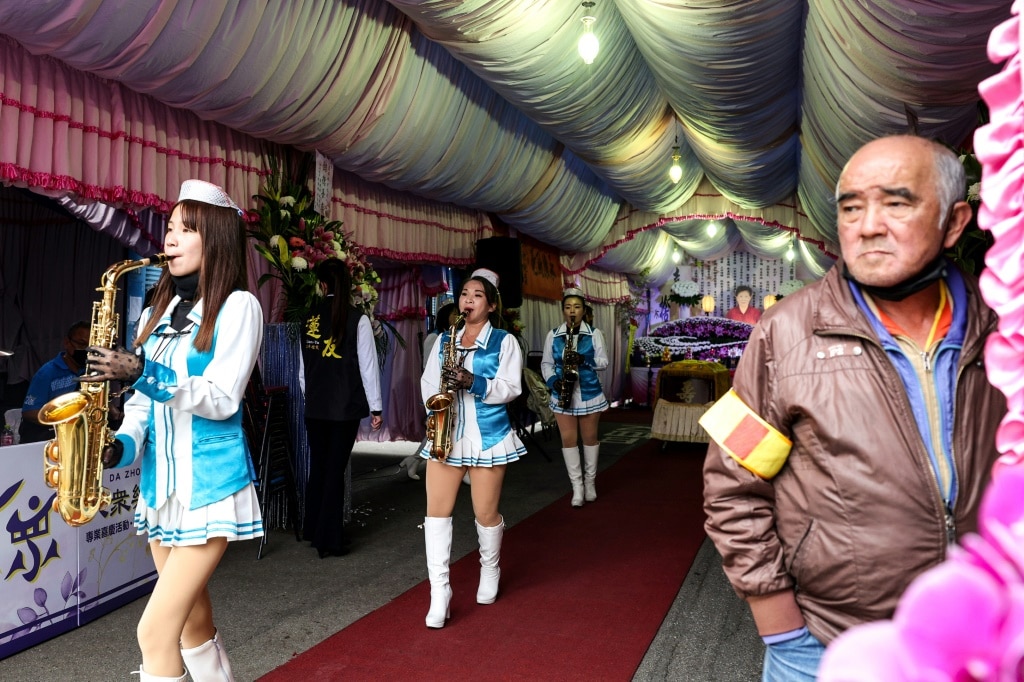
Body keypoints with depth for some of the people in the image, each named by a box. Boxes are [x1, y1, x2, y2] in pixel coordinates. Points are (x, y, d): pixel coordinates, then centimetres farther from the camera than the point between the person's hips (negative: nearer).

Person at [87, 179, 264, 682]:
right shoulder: (158, 313, 13)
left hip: (209, 485, -7)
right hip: (159, 484, 7)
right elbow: (143, 399, 13)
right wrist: (121, 446, -5)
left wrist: (144, 372, -25)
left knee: (156, 631, -8)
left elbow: (222, 400, -16)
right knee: (193, 622, 16)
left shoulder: (238, 306, -8)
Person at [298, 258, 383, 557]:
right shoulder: (357, 319, -10)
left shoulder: (310, 318, 2)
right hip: (346, 407, -4)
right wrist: (376, 408, -3)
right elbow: (368, 366, -9)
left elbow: (303, 366, 6)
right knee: (336, 470, 3)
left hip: (315, 406, 4)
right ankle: (330, 540, 12)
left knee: (318, 467, 16)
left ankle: (313, 531, 30)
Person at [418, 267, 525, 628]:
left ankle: (490, 571, 34)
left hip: (487, 435, -3)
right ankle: (439, 592, 3)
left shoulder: (504, 341, 0)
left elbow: (511, 388, -7)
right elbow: (427, 381, 14)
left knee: (486, 512, 5)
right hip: (445, 434, 3)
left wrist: (474, 383, -22)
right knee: (437, 510, -4)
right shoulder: (444, 339, 13)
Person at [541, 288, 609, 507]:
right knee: (568, 439, 1)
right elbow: (546, 363, 6)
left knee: (590, 437, 10)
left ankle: (590, 482, 25)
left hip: (589, 393, -1)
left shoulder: (594, 333, 0)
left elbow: (604, 361, -3)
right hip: (563, 393, 1)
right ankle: (577, 486, 9)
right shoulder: (553, 335, 3)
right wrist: (553, 380, -13)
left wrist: (584, 360, -21)